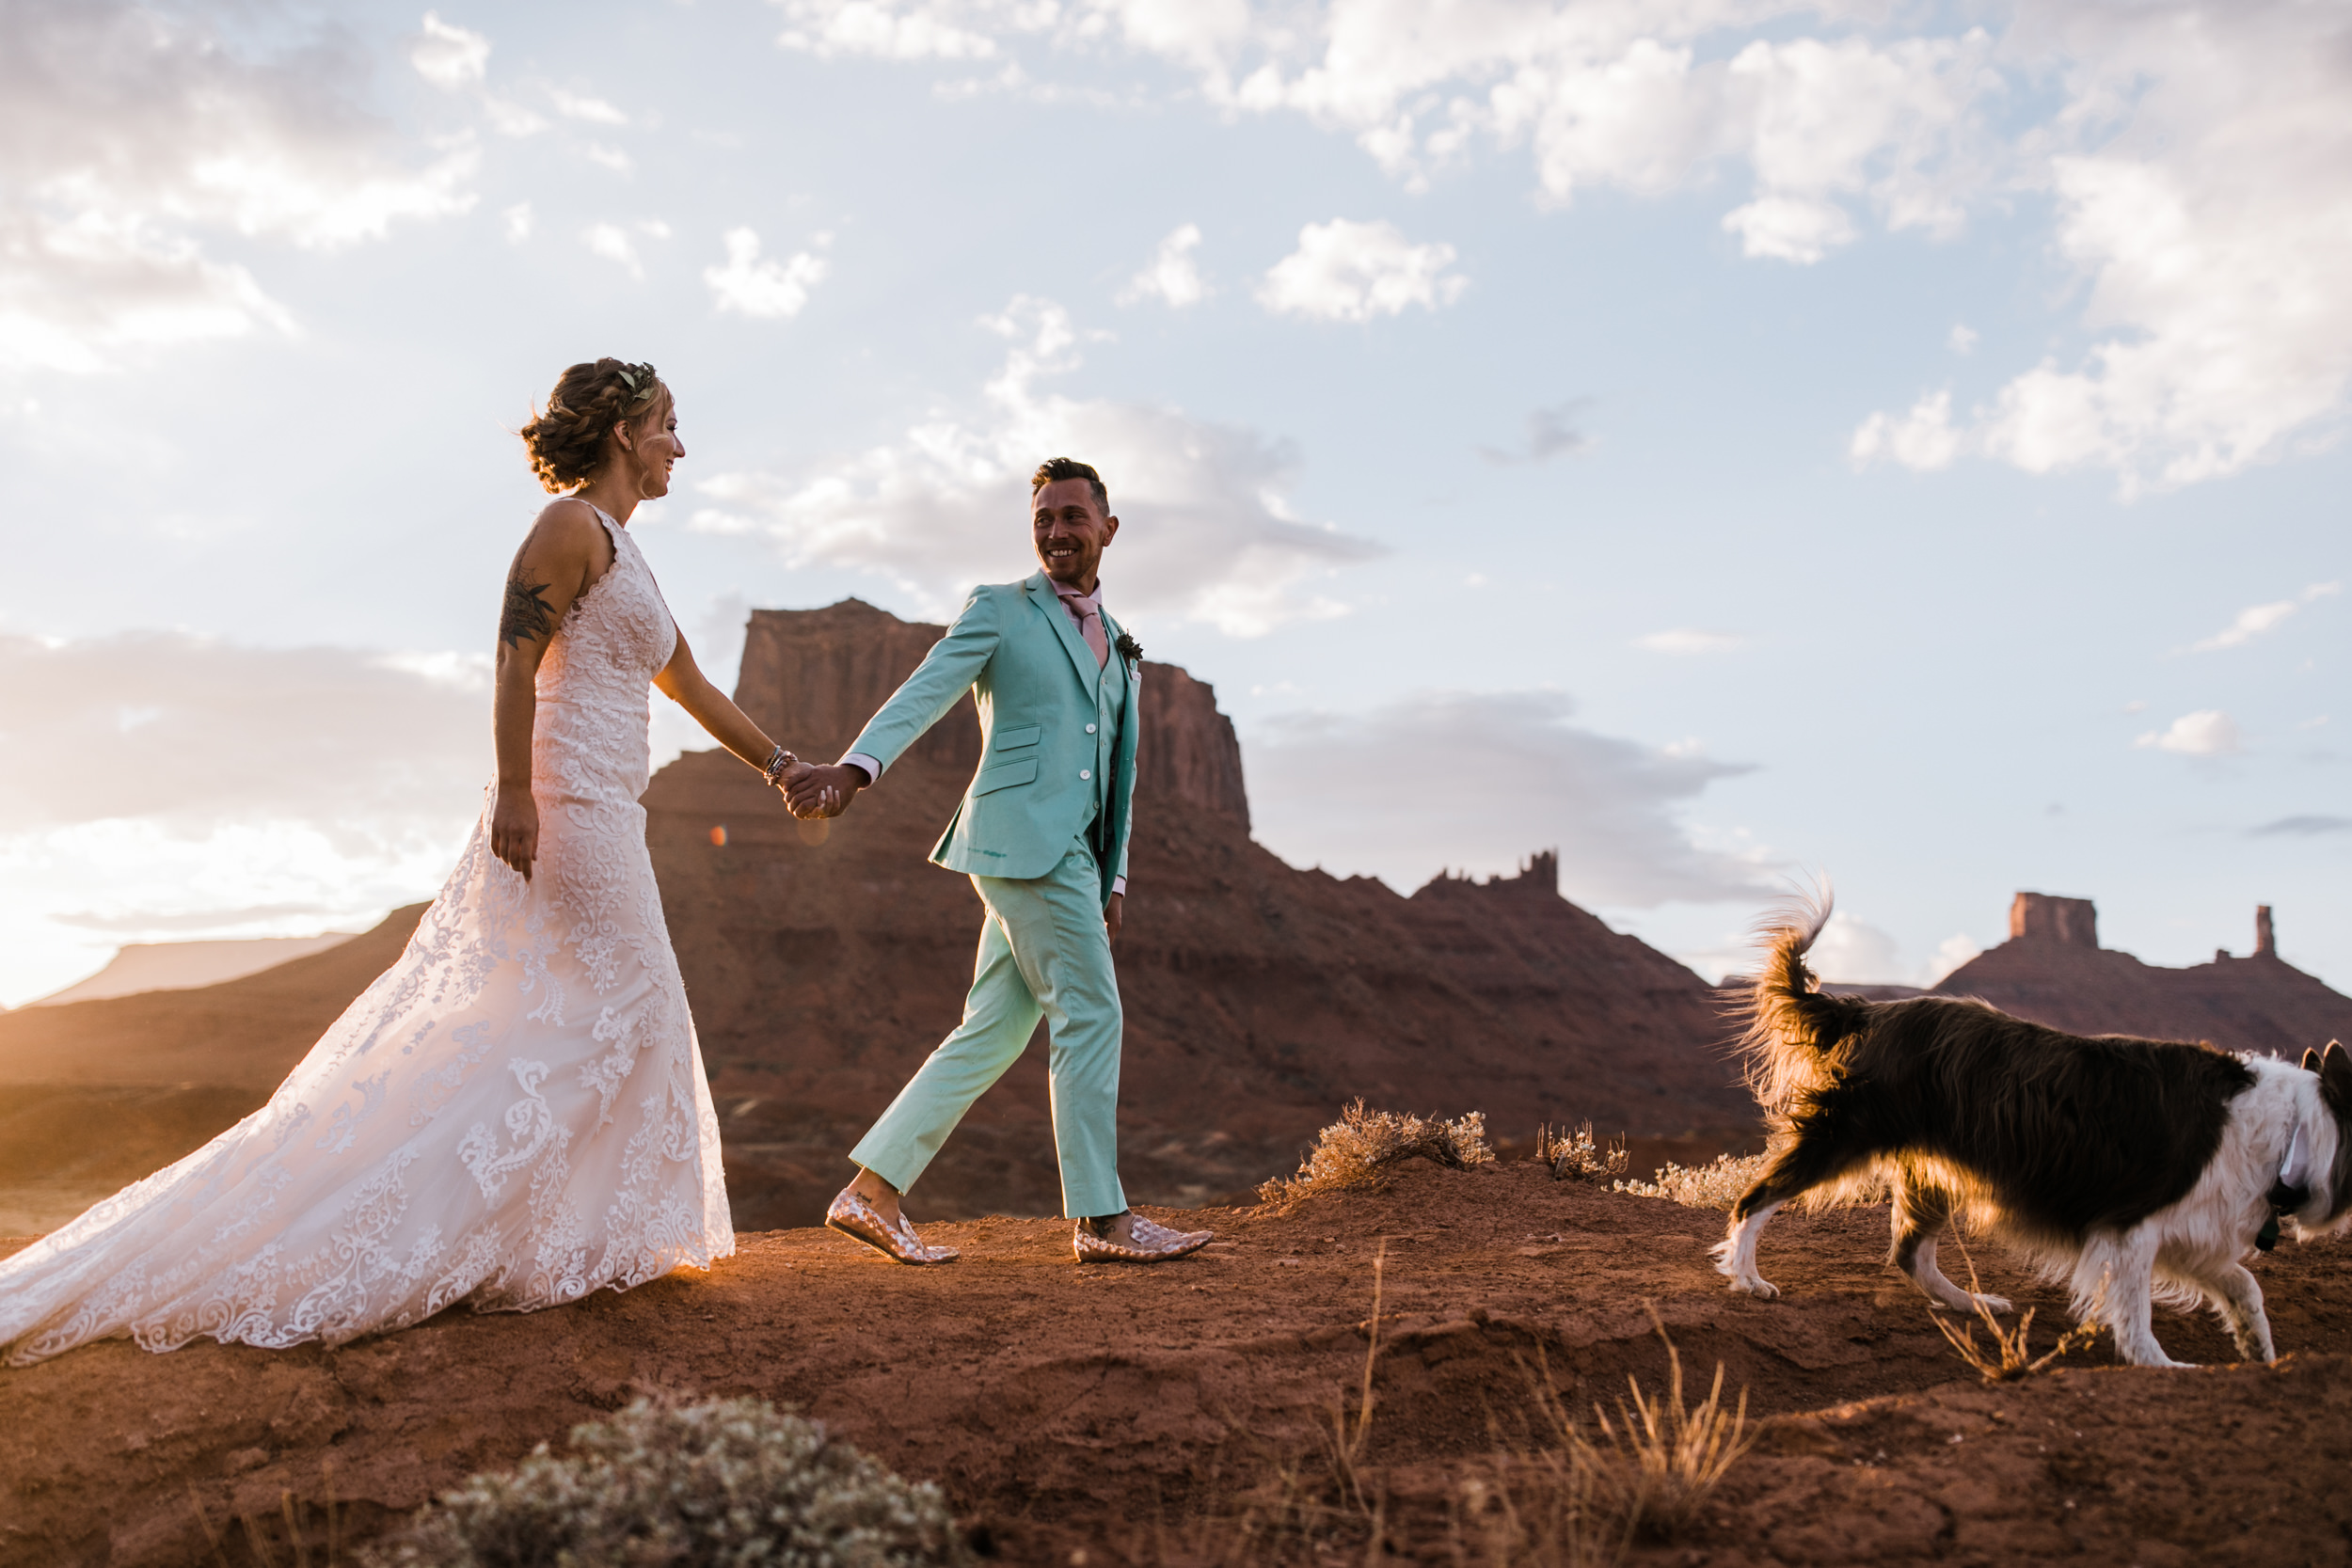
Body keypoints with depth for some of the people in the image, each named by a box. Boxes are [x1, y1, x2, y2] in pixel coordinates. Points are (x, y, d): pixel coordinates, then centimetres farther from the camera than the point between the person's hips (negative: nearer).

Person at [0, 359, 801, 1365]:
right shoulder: (573, 524, -8)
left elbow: (691, 686, 29)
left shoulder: (621, 553, 22)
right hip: (565, 803, -10)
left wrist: (780, 764, 33)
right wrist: (514, 792, -25)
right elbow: (515, 655, -19)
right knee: (610, 1015, -8)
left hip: (601, 813, 10)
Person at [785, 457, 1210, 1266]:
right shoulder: (999, 609, 4)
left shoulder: (1119, 647, 24)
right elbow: (925, 692, -11)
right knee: (1090, 1016, -7)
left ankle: (872, 1191, 11)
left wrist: (1115, 879, 16)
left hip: (1071, 857, 7)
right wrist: (854, 767, -28)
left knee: (992, 1033, 6)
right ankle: (1101, 1217, 1)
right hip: (1023, 837, -7)